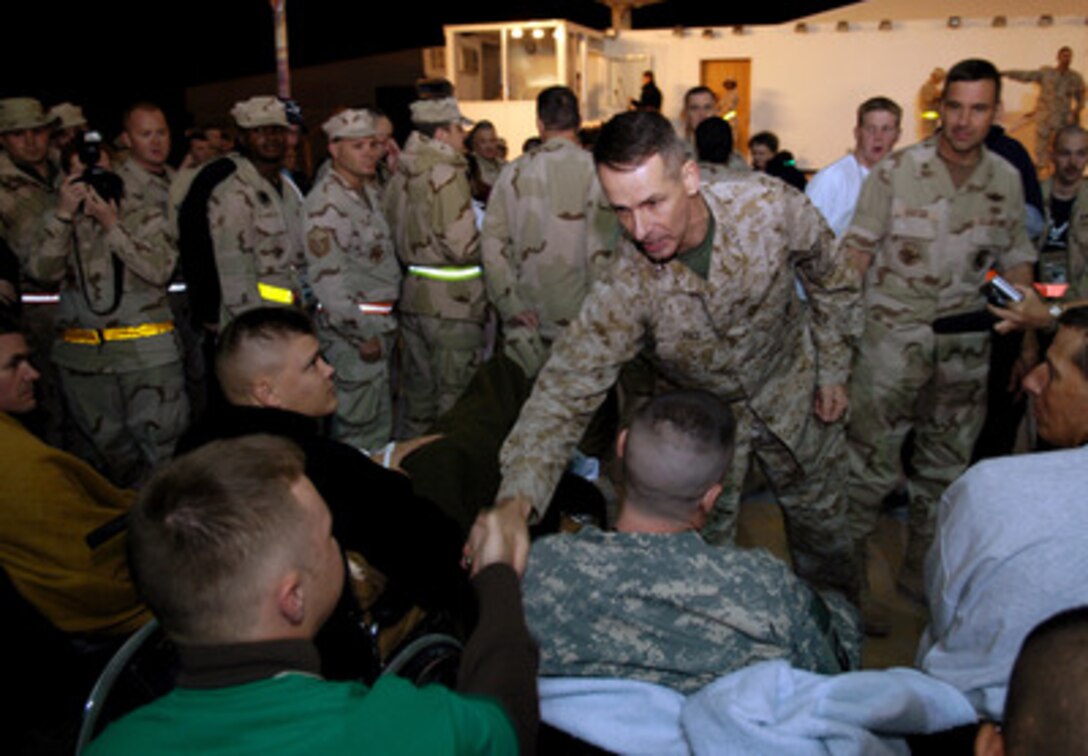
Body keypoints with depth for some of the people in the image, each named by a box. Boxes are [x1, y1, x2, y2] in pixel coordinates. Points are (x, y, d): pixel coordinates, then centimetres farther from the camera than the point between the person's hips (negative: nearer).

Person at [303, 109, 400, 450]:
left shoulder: (370, 191, 12)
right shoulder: (325, 202, -17)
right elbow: (327, 278, -22)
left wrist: (387, 326, 15)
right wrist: (362, 335, -19)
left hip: (379, 326, 9)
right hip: (352, 331, -9)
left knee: (379, 424, 19)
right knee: (361, 429, -4)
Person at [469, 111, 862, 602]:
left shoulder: (770, 206, -30)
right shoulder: (625, 286, -33)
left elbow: (832, 279, -9)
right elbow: (566, 390, -36)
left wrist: (832, 371, -3)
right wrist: (517, 499, -50)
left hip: (790, 389, 2)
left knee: (820, 521, 21)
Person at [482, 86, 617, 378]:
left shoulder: (514, 172, 1)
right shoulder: (593, 169, -8)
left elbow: (492, 243, -1)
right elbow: (601, 248, -12)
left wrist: (511, 306, 1)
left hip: (526, 319, 3)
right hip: (577, 314, -2)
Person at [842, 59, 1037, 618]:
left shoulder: (1007, 181, 4)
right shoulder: (896, 172, -8)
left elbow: (1015, 260, 11)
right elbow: (857, 254, -6)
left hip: (967, 346, 5)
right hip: (893, 337, -4)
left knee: (945, 468, 14)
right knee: (871, 465, -2)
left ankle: (920, 571, 32)